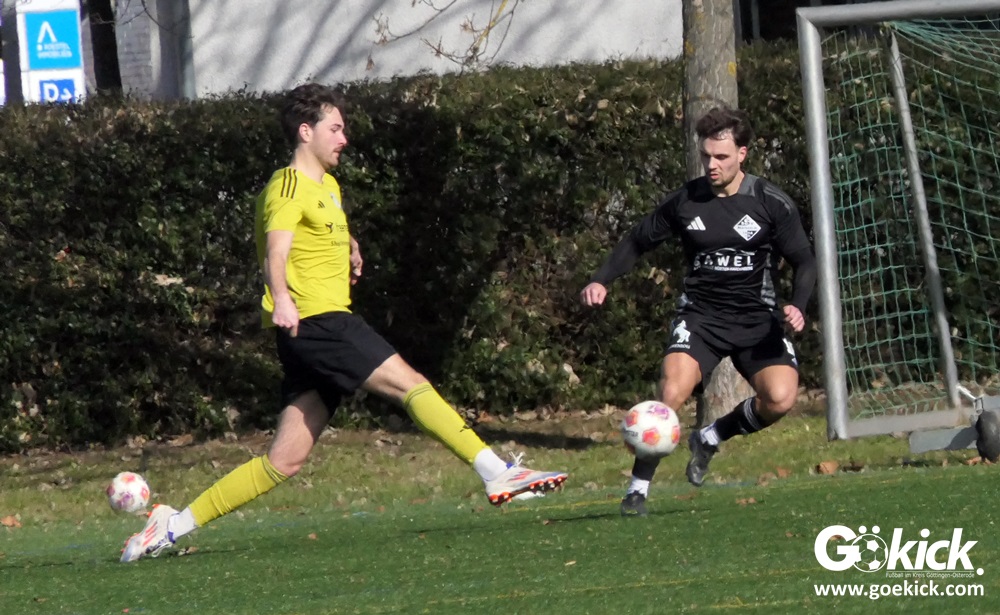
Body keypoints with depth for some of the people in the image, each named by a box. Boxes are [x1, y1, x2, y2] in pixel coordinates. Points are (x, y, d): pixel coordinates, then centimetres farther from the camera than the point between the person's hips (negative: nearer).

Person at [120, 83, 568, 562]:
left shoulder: (327, 186, 24)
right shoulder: (289, 185, -6)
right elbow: (276, 252, -22)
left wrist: (349, 252, 23)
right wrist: (281, 298, -41)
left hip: (327, 322, 10)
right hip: (313, 320, -10)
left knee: (285, 461, 4)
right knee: (411, 384, -16)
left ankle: (176, 524, 7)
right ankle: (498, 476, -21)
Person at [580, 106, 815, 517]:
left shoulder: (772, 204, -5)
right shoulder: (685, 202, 0)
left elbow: (803, 262, 0)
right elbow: (638, 242, 13)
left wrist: (797, 306, -19)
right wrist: (601, 281, -2)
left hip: (757, 319, 0)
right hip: (700, 315, 0)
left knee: (780, 398, -24)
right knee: (672, 390, -27)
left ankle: (711, 438, 5)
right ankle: (638, 489, -14)